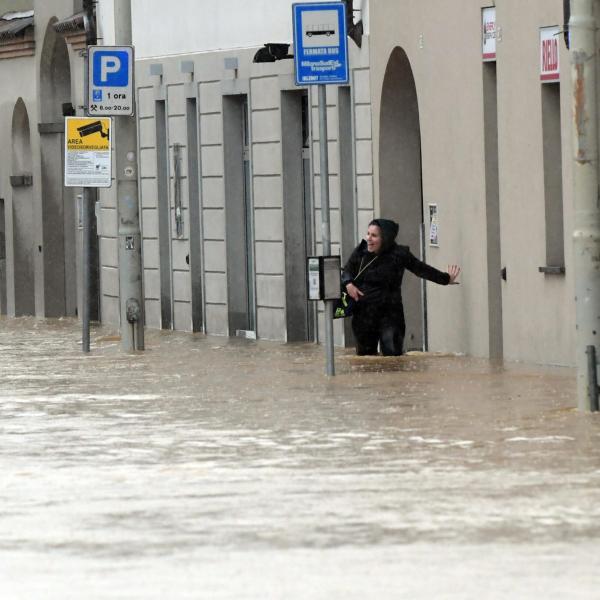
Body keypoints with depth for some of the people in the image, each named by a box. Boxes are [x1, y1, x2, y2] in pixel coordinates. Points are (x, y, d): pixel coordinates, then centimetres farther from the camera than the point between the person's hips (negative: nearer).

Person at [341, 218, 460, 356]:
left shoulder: (399, 255, -7)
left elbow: (422, 269, 4)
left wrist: (446, 278, 13)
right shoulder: (360, 252, 1)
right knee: (365, 354, 11)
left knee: (392, 354, -10)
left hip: (389, 315, -3)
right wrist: (348, 283, -9)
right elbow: (347, 271, 14)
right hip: (363, 314, 3)